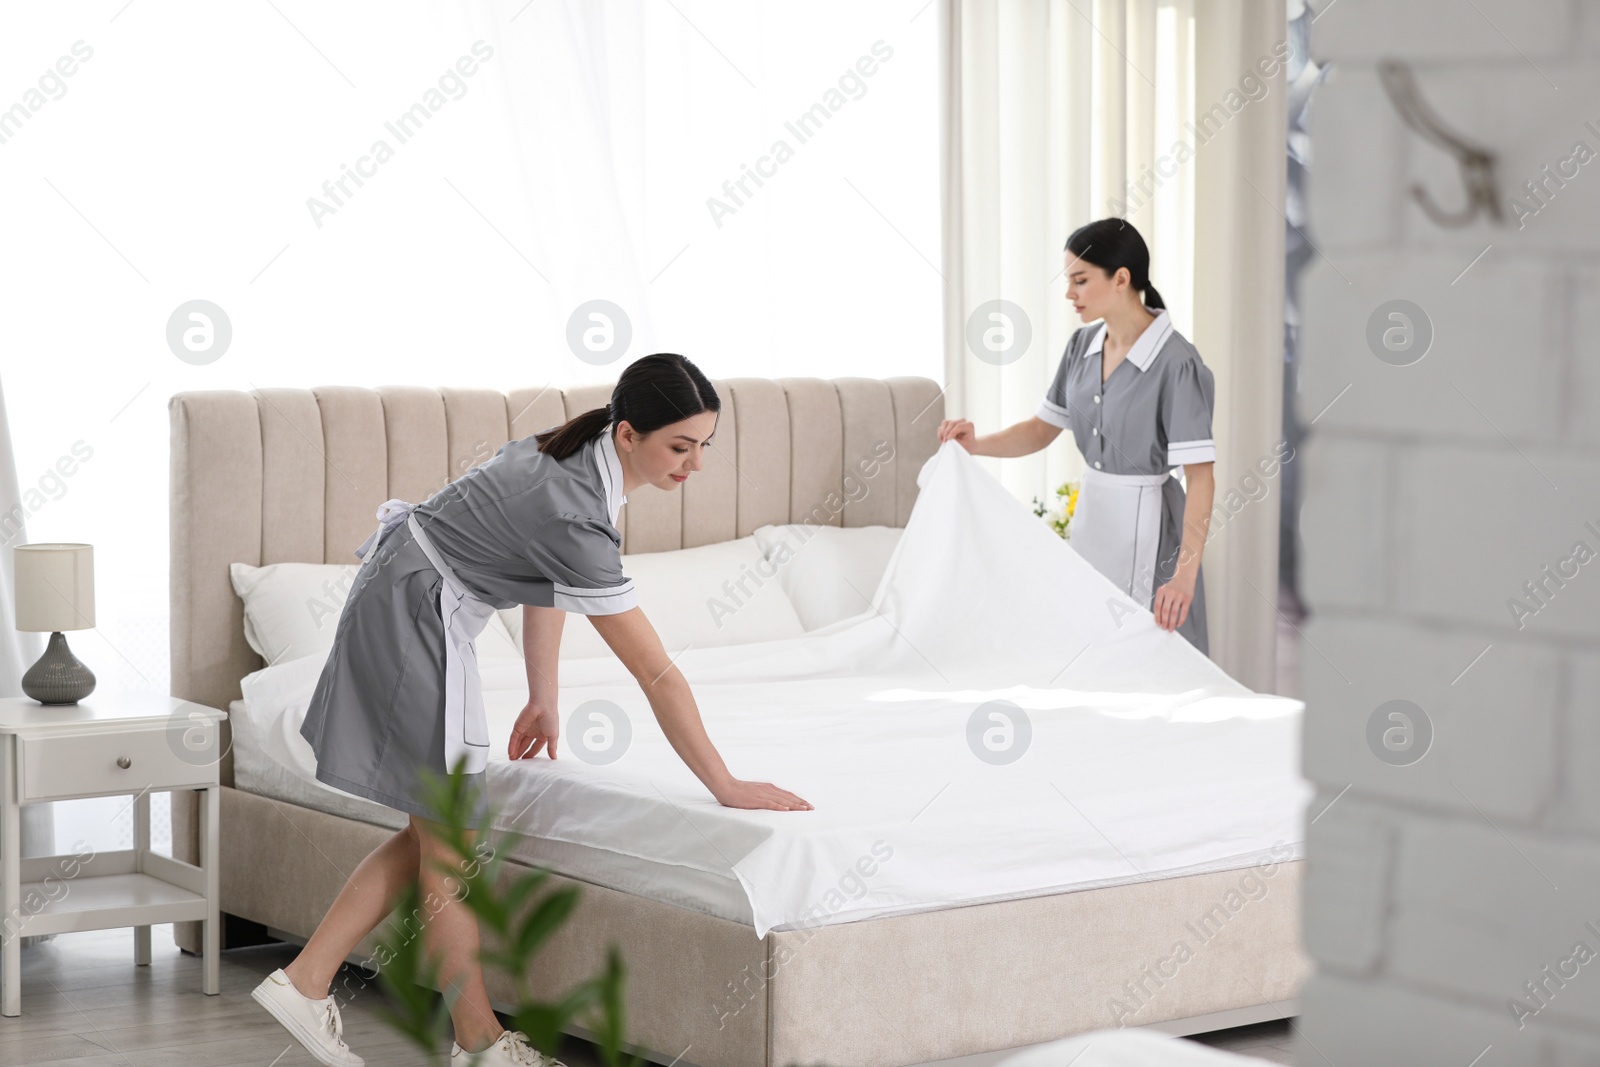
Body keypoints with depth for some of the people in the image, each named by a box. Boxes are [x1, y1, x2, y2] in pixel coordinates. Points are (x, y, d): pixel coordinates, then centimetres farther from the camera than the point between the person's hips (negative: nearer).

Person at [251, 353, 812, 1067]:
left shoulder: (581, 451, -2)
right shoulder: (575, 516, -30)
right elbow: (656, 675, -28)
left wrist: (543, 700, 17)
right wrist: (728, 789, -24)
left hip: (398, 601, 10)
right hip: (413, 623, -10)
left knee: (432, 830, 13)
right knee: (449, 844, 1)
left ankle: (303, 982, 17)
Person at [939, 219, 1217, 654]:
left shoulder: (1176, 362, -19)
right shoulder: (1082, 346, 4)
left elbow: (1200, 475, -22)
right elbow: (1042, 429, 12)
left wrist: (1185, 574, -30)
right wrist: (977, 444, -7)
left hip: (1146, 527, -7)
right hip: (1091, 518, 7)